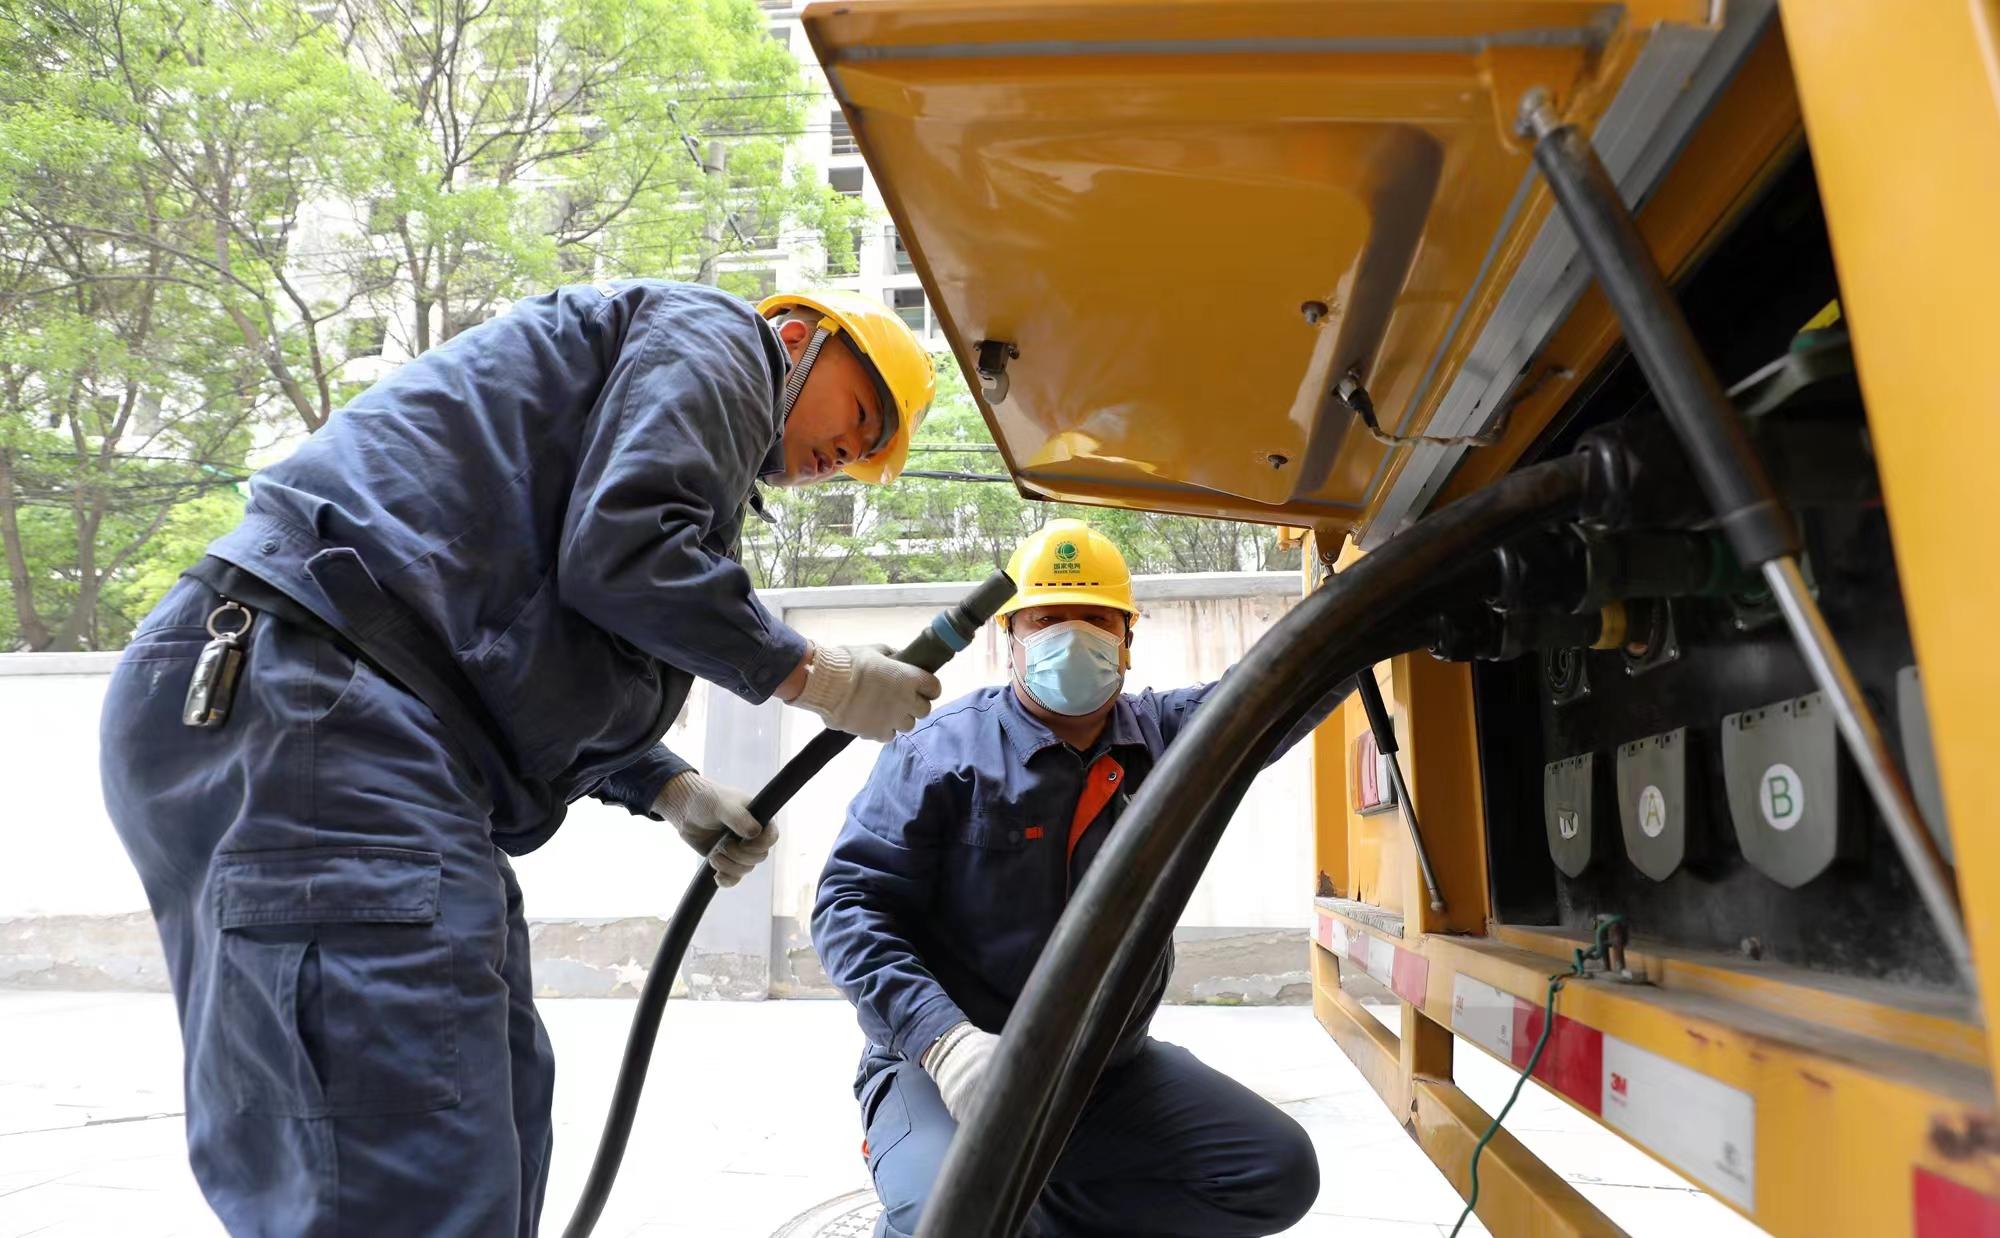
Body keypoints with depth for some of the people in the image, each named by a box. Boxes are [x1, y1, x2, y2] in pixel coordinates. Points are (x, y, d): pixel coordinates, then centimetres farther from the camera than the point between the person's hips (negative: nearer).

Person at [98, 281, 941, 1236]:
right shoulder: (713, 334, 3)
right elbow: (621, 548, -15)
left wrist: (668, 790, 18)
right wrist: (817, 679, -3)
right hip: (306, 708, -11)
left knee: (489, 1122, 10)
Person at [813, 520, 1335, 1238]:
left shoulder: (1163, 734, 4)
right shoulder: (942, 751, -10)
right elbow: (851, 901, -14)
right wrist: (942, 1036, -29)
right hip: (950, 1069, -5)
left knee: (1278, 1172, -2)